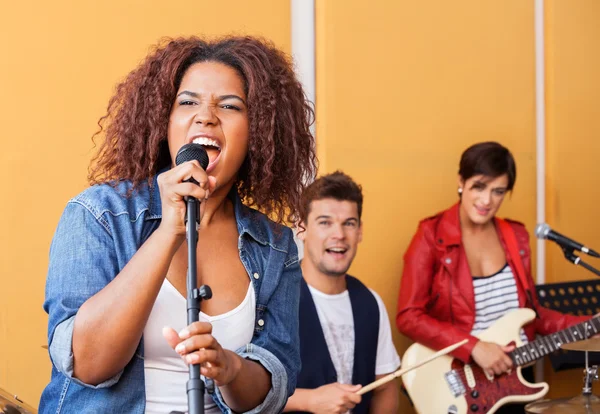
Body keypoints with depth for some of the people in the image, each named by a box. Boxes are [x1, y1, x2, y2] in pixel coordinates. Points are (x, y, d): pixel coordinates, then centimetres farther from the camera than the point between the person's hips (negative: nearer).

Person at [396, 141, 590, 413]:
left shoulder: (516, 237, 6)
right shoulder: (432, 236, -11)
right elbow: (409, 317, -16)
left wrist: (588, 325, 0)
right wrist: (474, 347, -24)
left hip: (516, 376, 5)